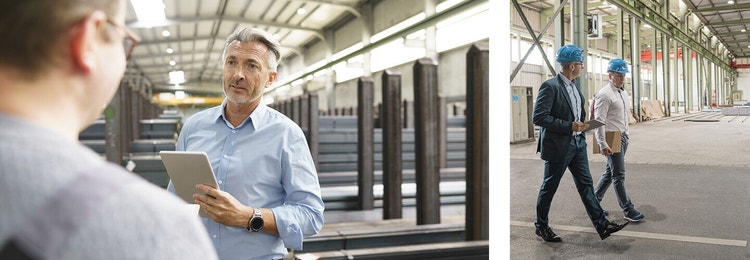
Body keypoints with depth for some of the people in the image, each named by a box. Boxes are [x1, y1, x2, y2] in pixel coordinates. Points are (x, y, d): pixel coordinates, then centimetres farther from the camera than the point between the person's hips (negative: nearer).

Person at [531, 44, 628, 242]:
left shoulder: (573, 84, 9)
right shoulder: (550, 86, -19)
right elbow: (538, 117, -24)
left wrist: (581, 124, 9)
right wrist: (569, 126, -22)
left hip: (578, 143, 8)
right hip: (558, 146, -8)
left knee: (586, 184, 9)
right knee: (549, 187, 6)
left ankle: (602, 225, 13)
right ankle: (541, 226, 22)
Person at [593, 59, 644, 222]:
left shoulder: (624, 93, 13)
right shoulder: (604, 95, -15)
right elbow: (599, 121, -19)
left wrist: (626, 132, 18)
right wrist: (602, 144, -22)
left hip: (622, 137, 9)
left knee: (610, 172, 15)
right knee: (619, 175, -4)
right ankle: (628, 210, 2)